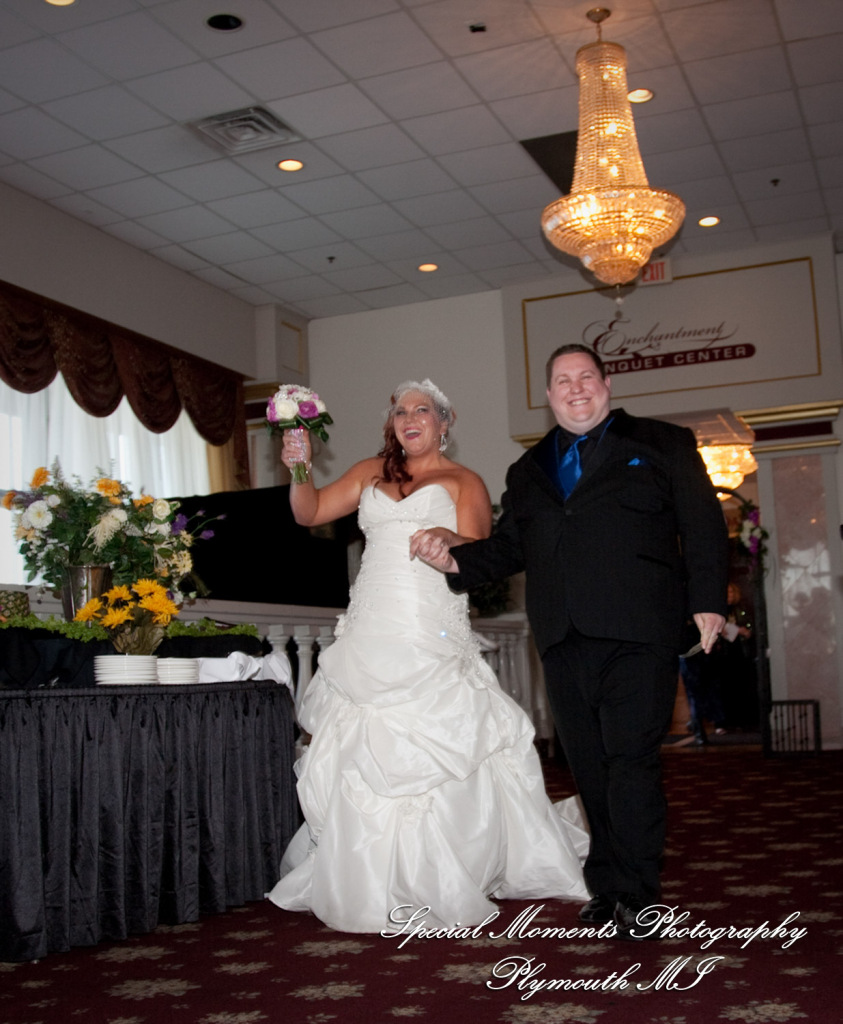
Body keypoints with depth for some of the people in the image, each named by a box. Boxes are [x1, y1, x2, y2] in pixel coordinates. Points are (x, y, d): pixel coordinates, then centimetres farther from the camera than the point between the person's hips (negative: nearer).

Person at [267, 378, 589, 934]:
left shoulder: (463, 482, 8)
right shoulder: (371, 473, 19)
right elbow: (310, 512, 17)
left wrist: (450, 543, -23)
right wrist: (300, 470, -1)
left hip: (432, 639, -4)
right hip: (370, 638, 4)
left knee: (438, 755, -9)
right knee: (358, 755, 2)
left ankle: (439, 887, 1)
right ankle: (369, 884, 12)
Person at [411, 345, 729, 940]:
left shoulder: (662, 445, 11)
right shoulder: (528, 471, 23)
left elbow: (702, 526, 5)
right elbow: (509, 548, 19)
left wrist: (707, 601, -6)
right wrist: (453, 559, 1)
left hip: (638, 632, -4)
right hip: (565, 642, 4)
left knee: (631, 762, -9)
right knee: (590, 768, 6)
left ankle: (636, 896, 0)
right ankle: (607, 888, 15)